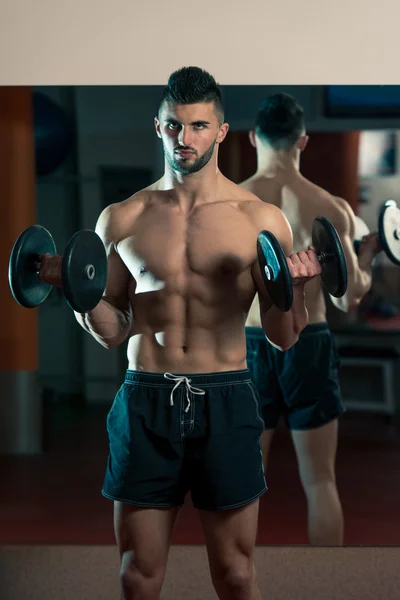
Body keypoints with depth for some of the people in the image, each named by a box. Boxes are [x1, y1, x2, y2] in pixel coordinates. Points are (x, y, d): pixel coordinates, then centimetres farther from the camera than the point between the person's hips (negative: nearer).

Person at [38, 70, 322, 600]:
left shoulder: (260, 219, 1)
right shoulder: (121, 219, 7)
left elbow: (283, 338, 3)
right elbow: (112, 332, 10)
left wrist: (294, 290, -15)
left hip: (226, 402, -1)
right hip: (145, 401, 2)